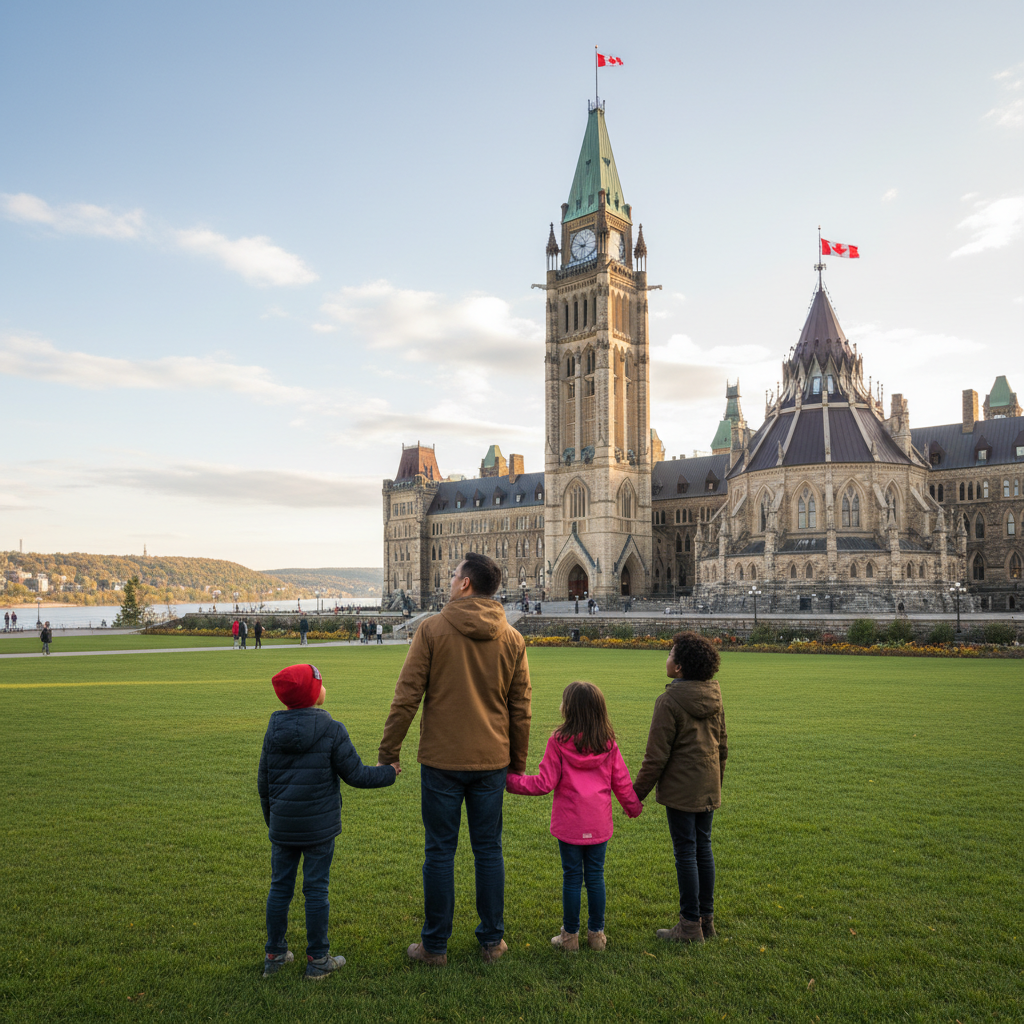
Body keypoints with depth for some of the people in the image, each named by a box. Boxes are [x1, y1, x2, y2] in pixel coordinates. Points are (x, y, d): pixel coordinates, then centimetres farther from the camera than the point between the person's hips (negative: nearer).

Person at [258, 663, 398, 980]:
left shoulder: (274, 730, 1)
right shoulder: (331, 731, -13)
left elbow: (263, 781, 9)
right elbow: (355, 775, -10)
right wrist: (388, 772, 8)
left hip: (282, 825, 4)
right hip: (319, 826, -4)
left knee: (280, 886, 15)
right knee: (316, 889, 6)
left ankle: (275, 955, 26)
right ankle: (317, 959, 16)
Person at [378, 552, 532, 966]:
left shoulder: (433, 629, -8)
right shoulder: (512, 638, 3)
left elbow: (406, 696, -9)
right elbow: (520, 709, 6)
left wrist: (389, 751, -1)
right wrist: (518, 761, 15)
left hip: (441, 760, -3)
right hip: (492, 761, 3)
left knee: (439, 851, 8)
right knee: (488, 850, 13)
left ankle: (435, 945, 20)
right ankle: (492, 941, 24)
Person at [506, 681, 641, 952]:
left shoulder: (559, 741, -12)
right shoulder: (608, 743, -2)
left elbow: (544, 783, -11)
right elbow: (621, 781, 5)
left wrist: (511, 781, 1)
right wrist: (633, 807, 22)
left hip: (569, 823, -3)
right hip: (599, 824, 3)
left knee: (572, 876, 8)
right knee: (595, 876, 13)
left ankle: (570, 934, 18)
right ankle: (596, 934, 22)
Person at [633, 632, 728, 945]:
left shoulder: (670, 701, -17)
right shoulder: (714, 697, 5)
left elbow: (657, 756, -16)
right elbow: (721, 746, 15)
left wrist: (637, 792, -8)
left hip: (681, 790, -7)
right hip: (708, 788, 7)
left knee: (686, 852, 1)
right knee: (703, 848, 15)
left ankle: (690, 925, 9)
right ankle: (706, 918, 24)